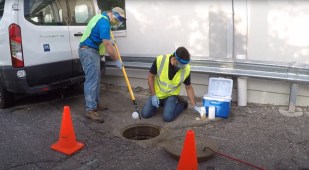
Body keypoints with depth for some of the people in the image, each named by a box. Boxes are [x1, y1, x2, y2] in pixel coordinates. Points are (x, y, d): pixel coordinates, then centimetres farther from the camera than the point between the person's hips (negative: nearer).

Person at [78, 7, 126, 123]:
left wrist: (108, 41, 30)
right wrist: (117, 60, -14)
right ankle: (90, 110, -12)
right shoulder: (104, 22, -18)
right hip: (89, 51, -11)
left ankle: (96, 104, 20)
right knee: (92, 80, -13)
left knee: (95, 79, 13)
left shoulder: (102, 17, 16)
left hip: (90, 50, 11)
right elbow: (108, 46, -21)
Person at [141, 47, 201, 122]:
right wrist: (153, 95, -14)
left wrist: (194, 106, -8)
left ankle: (181, 103, 8)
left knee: (167, 117, -22)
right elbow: (151, 76, -9)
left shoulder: (186, 69, -21)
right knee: (145, 114, -6)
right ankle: (161, 103, 21)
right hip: (157, 94, 2)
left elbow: (188, 88, -6)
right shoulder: (160, 60, -24)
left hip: (171, 95, -1)